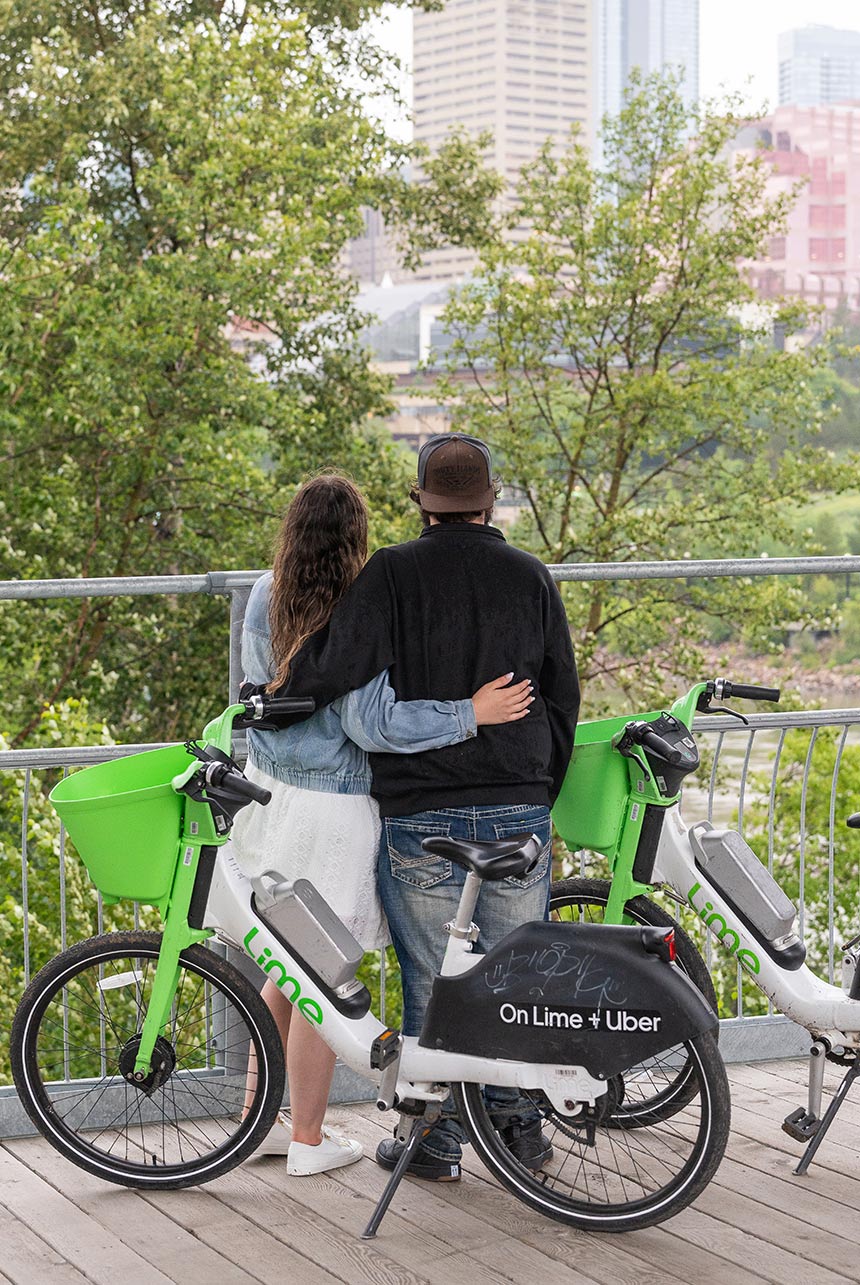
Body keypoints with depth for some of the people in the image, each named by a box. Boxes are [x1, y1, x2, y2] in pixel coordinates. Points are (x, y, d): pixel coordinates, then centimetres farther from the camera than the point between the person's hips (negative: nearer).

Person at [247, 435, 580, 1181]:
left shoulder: (393, 574, -7)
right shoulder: (531, 577, 4)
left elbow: (334, 667, -18)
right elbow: (564, 698, 9)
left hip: (420, 813, -3)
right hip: (519, 810, 3)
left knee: (431, 982, 7)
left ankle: (436, 1140, 15)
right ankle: (522, 1126, 20)